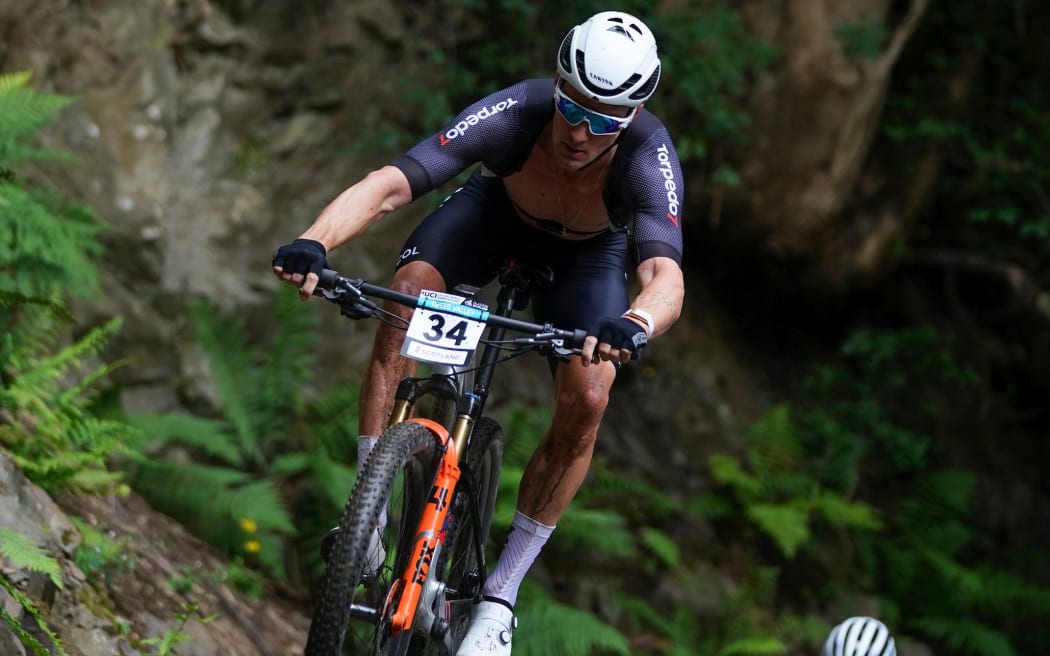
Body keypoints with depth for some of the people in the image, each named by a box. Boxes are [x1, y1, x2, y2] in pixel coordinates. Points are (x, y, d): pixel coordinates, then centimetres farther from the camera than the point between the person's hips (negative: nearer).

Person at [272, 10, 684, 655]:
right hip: (497, 210, 0)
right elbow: (388, 185, -46)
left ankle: (500, 594, -5)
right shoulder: (515, 114, -39)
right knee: (409, 291, -29)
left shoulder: (648, 157, -40)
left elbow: (667, 276, -54)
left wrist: (635, 327, -77)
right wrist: (314, 241, -64)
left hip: (589, 250, 0)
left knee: (586, 403, -20)